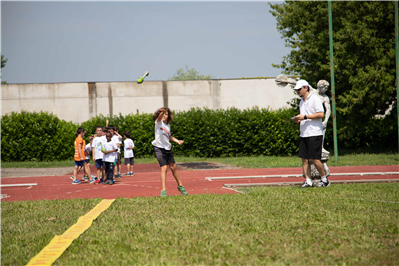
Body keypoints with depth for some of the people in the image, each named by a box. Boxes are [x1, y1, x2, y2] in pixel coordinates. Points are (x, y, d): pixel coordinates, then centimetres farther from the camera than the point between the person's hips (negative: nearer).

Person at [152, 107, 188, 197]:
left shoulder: (168, 125, 13)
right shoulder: (159, 122, -5)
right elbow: (159, 118, -30)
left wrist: (177, 141, 13)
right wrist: (162, 112, -52)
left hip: (168, 148, 6)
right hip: (159, 148, -6)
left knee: (173, 167, 13)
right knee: (164, 167, -15)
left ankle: (180, 186, 29)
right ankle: (163, 190, -15)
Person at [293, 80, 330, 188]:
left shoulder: (315, 99, -8)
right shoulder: (302, 101, 18)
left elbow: (321, 114, -16)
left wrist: (305, 117, -17)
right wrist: (298, 119, 5)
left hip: (314, 134, -8)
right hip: (303, 134, 8)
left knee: (313, 159, -9)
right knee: (304, 159, 2)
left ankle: (324, 179, 7)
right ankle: (308, 181, 6)